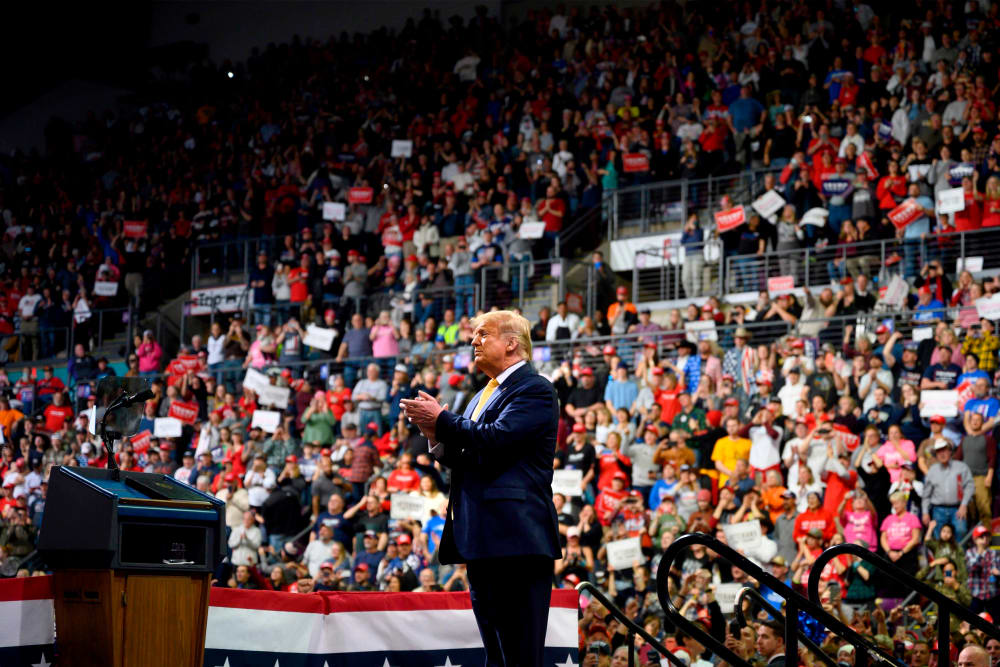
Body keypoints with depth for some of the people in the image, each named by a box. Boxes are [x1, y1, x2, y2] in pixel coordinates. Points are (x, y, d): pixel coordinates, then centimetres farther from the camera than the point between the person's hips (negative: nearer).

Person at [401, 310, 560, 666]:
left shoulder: (535, 389, -6)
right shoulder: (484, 395, 23)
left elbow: (497, 438, -21)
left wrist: (442, 419, -11)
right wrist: (438, 438, 2)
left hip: (515, 536, -10)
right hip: (481, 539, 10)